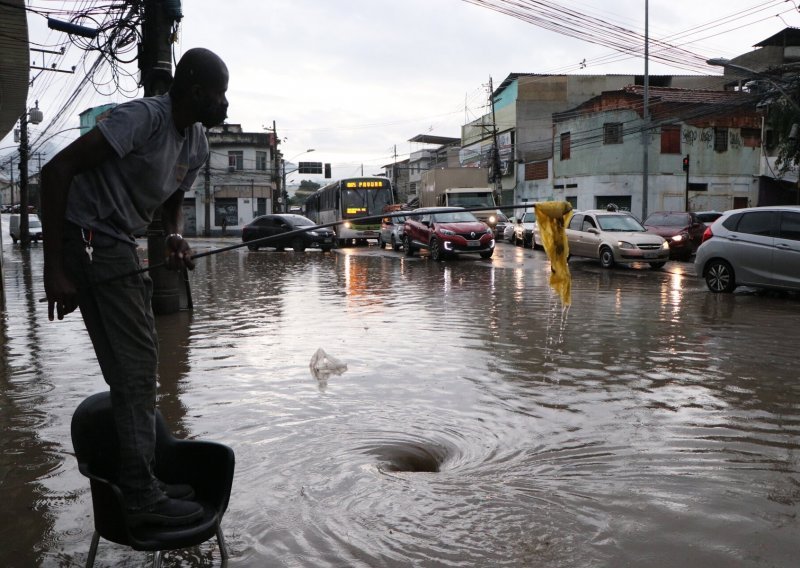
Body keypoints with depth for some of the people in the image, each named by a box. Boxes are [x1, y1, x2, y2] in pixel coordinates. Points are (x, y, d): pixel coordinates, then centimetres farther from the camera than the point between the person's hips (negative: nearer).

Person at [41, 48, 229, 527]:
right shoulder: (145, 117, -19)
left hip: (121, 244, 9)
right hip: (88, 237, -9)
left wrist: (175, 238, -5)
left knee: (139, 363, 12)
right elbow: (57, 169, -23)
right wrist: (55, 269, -26)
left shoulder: (197, 144, 8)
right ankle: (142, 496, 1)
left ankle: (144, 480, 24)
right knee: (134, 368, -9)